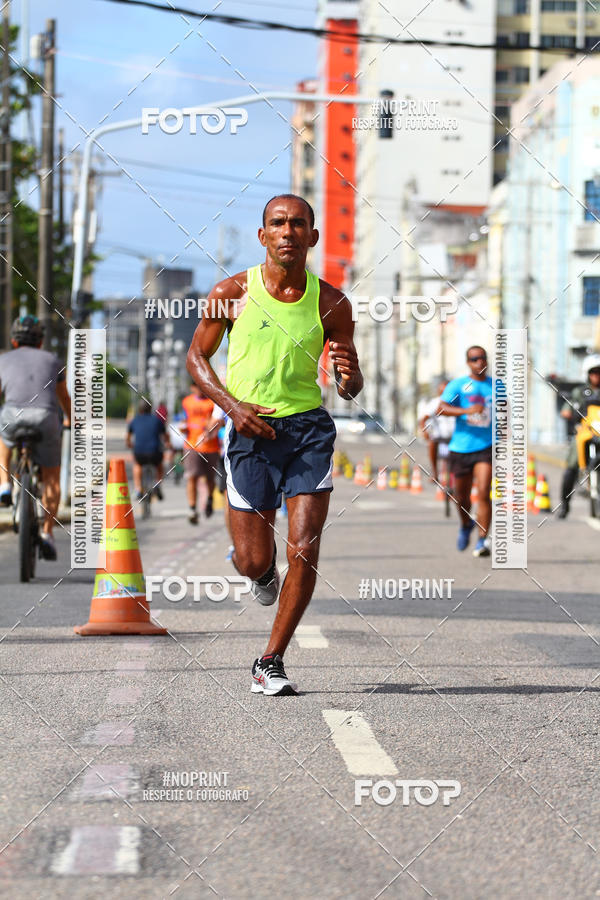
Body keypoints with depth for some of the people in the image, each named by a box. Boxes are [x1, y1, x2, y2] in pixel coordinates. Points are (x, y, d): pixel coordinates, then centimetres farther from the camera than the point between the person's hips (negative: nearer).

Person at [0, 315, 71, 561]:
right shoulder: (52, 360, 28)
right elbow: (64, 398, 41)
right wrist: (70, 421, 60)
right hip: (47, 419, 0)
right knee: (51, 476, 18)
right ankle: (47, 534, 7)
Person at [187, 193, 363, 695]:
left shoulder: (330, 303, 2)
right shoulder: (232, 293, -2)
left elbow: (350, 388, 10)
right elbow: (197, 357, 7)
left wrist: (349, 376, -15)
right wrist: (232, 405, -9)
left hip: (309, 428, 1)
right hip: (251, 429, -1)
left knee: (305, 551, -10)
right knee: (252, 562, 0)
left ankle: (271, 663, 5)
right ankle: (265, 569, 40)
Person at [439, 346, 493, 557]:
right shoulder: (458, 385, -2)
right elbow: (442, 408, -15)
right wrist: (466, 411, -29)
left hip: (486, 446, 0)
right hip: (461, 447, 0)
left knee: (483, 493, -17)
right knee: (462, 497, 12)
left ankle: (483, 540, -13)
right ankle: (466, 525, 43)